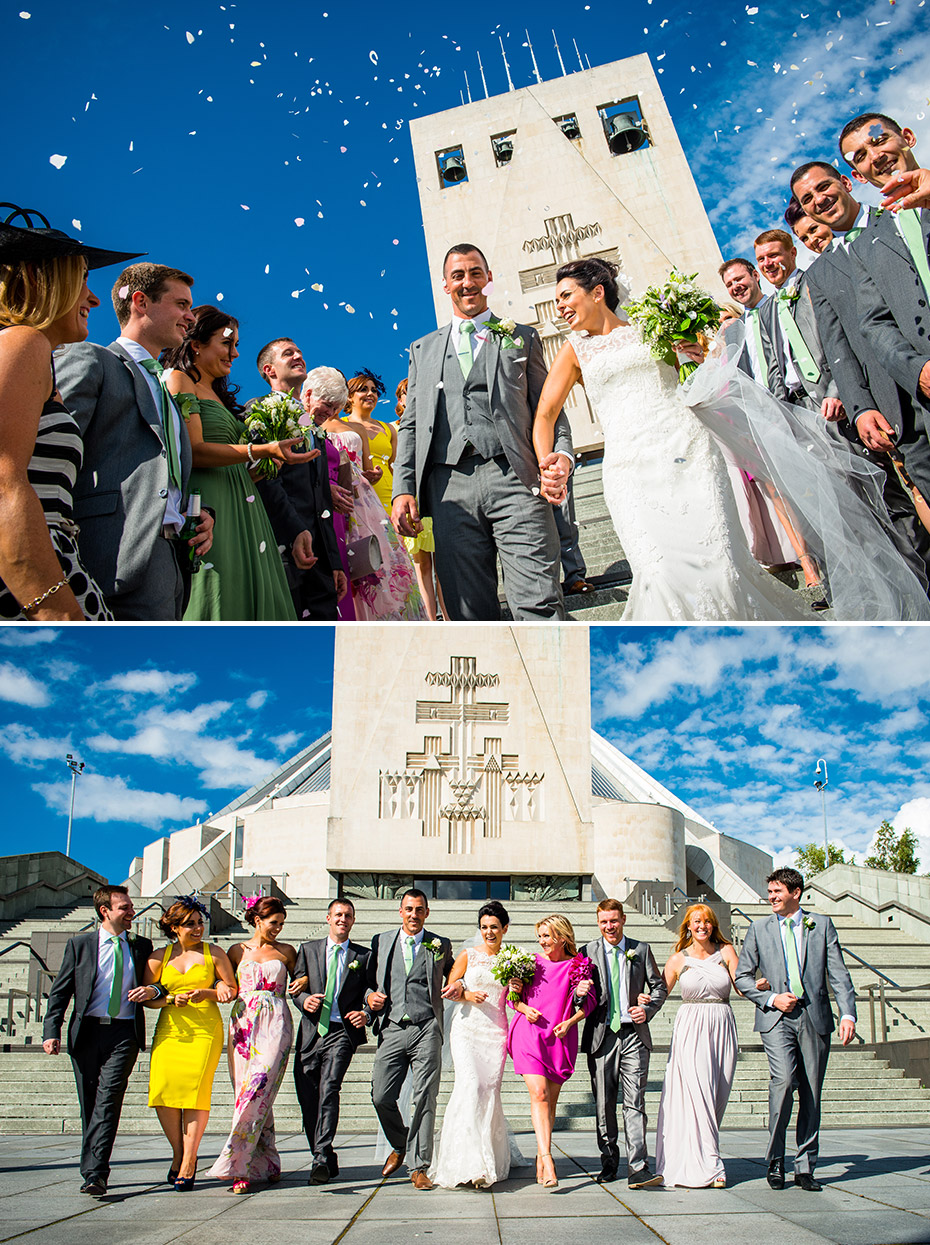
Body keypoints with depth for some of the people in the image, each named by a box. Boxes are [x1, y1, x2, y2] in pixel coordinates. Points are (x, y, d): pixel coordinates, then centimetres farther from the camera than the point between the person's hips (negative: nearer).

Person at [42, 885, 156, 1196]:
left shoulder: (141, 947, 11)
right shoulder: (79, 944, 7)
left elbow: (163, 982, 18)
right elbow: (60, 991, 6)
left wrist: (153, 991, -6)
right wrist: (52, 1031, -6)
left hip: (124, 1033, -1)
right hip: (87, 1031, 1)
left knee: (108, 1100, -13)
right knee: (89, 1104, 6)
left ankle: (94, 1173, -15)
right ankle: (94, 1170, 19)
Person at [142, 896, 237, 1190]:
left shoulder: (214, 953, 7)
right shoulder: (159, 957, 11)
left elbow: (231, 989, 7)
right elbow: (147, 997, 10)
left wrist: (205, 992, -10)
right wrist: (172, 999, -8)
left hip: (205, 1030, -2)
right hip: (169, 1030, 2)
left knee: (195, 1091, -12)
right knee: (163, 1091, -10)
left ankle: (189, 1162, -2)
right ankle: (178, 1153, 12)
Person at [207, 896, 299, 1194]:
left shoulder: (286, 952, 12)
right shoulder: (238, 952, 14)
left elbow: (299, 982, 23)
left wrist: (304, 982, 6)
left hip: (275, 1024, -2)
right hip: (243, 1026, 2)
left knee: (257, 1088, -16)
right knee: (250, 1094, -1)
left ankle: (236, 1164, -14)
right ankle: (267, 1163, 7)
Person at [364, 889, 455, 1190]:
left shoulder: (441, 946, 11)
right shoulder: (381, 942, 14)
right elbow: (369, 981, 19)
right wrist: (370, 996, -1)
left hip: (426, 1030, -2)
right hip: (392, 1029, 2)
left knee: (424, 1099, -5)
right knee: (381, 1097, -2)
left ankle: (419, 1167, 5)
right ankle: (399, 1145, 26)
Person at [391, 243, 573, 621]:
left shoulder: (522, 338, 20)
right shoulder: (423, 349, 25)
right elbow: (411, 424, 19)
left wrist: (562, 455, -9)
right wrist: (402, 489, 4)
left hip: (513, 479, -2)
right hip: (450, 487, 2)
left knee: (538, 605, -14)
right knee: (471, 615, 0)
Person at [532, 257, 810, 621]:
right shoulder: (575, 349, 18)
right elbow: (544, 416, 13)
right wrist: (547, 468, -4)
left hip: (688, 453, 0)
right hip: (631, 467, 0)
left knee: (719, 567, -12)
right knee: (662, 577, -21)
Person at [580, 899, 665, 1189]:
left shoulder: (641, 949, 8)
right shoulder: (588, 952, 7)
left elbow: (659, 986, 12)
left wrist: (648, 1009, -6)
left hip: (634, 1035, -1)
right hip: (601, 1035, 1)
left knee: (634, 1102, -8)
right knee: (604, 1104, 7)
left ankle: (638, 1169, -10)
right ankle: (609, 1163, 20)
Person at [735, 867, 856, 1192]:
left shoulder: (822, 925, 10)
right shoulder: (759, 929, 10)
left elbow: (838, 973, 5)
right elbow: (742, 976, 11)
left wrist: (848, 1013, -7)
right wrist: (771, 998, -4)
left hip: (815, 1018, 1)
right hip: (776, 1018, -1)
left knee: (811, 1095, 3)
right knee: (783, 1080, -20)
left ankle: (805, 1167, 16)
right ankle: (775, 1161, -4)